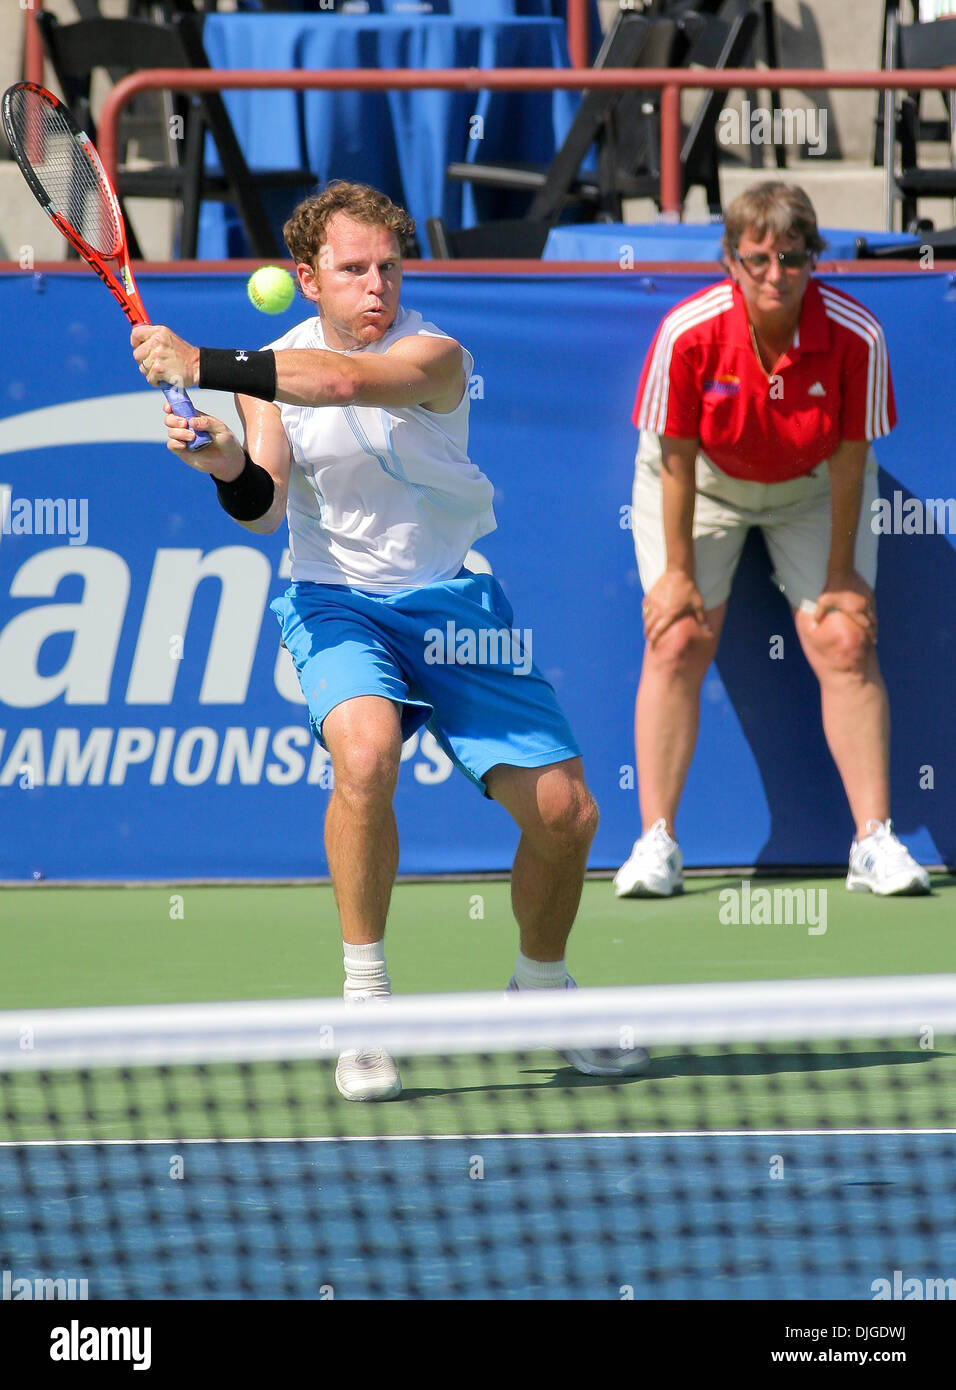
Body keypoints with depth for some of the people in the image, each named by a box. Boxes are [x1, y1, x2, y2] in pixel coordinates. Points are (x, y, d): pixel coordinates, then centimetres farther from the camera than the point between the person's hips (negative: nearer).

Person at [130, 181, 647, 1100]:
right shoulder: (272, 368, -1)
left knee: (564, 814, -6)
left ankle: (540, 991, 25)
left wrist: (199, 365, -41)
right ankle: (364, 1005, -21)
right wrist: (229, 468, -33)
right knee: (366, 751, -33)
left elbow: (341, 380, -36)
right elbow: (264, 507, -11)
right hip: (337, 603, 0)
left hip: (450, 601, 0)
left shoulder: (435, 356, -15)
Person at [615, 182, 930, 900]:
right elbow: (678, 459, -19)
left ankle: (875, 841, -4)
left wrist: (840, 574, -12)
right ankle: (657, 844, -6)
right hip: (706, 482, -1)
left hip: (813, 488, 1)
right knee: (677, 643, -11)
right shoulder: (689, 334, -30)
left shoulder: (855, 335, -28)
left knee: (844, 644, -10)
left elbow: (850, 456, -17)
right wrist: (679, 573, -14)